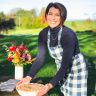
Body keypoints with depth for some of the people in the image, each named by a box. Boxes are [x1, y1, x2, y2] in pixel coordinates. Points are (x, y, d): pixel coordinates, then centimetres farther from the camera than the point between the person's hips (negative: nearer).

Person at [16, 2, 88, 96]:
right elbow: (40, 58, -10)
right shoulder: (43, 34, -13)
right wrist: (29, 77, -21)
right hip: (62, 68, 5)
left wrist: (50, 85, -39)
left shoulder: (68, 34, -30)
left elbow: (66, 64, -32)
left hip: (76, 68, -5)